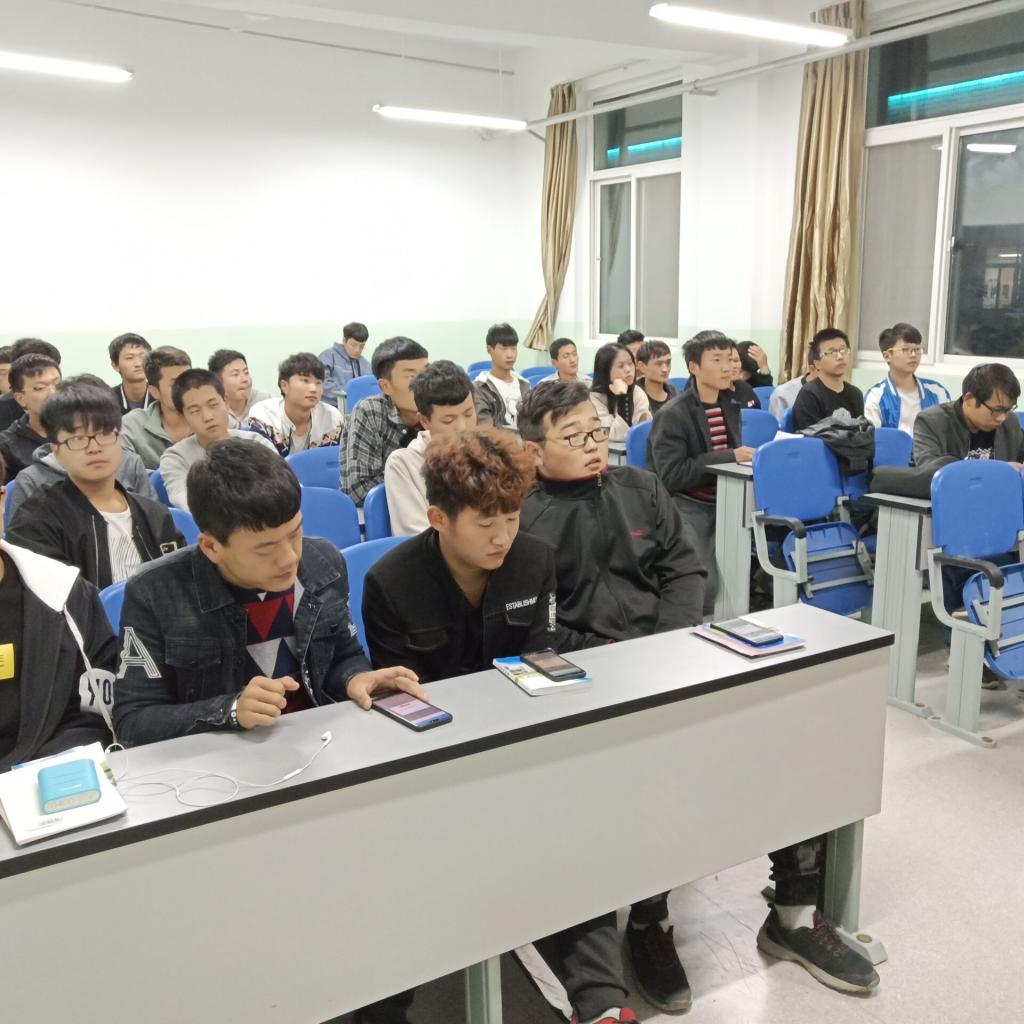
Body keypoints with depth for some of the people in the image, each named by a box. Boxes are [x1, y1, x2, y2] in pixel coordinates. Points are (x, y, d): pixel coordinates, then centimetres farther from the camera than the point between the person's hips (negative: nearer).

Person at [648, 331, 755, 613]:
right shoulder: (672, 415, -12)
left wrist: (743, 459, -2)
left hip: (723, 501, 7)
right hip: (684, 505, -7)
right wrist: (729, 457, -20)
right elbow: (671, 476, -20)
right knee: (705, 588, -21)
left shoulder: (730, 406, 11)